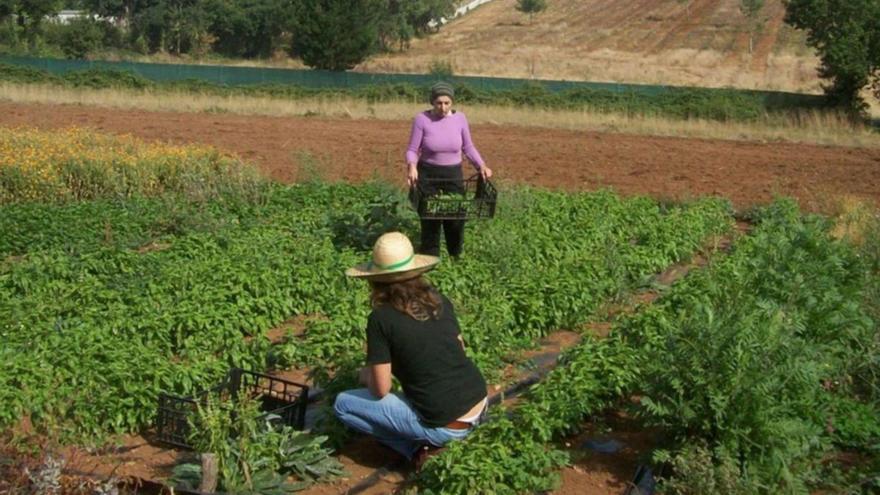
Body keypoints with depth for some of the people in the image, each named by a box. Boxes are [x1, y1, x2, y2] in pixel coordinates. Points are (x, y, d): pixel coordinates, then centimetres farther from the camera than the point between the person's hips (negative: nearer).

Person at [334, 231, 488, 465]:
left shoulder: (381, 318, -11)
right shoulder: (440, 301, 5)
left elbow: (381, 390, -8)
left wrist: (366, 376, 14)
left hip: (445, 426, -6)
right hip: (480, 407, 6)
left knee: (342, 404, 8)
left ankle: (419, 448, 2)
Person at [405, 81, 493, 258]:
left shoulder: (460, 118, -6)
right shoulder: (422, 119, -14)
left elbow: (468, 147, 6)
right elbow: (412, 150, -9)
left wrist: (481, 165, -8)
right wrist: (412, 167, -29)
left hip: (453, 174, 2)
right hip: (428, 174, -2)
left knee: (456, 216, 2)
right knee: (430, 219, -1)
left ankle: (456, 256, 25)